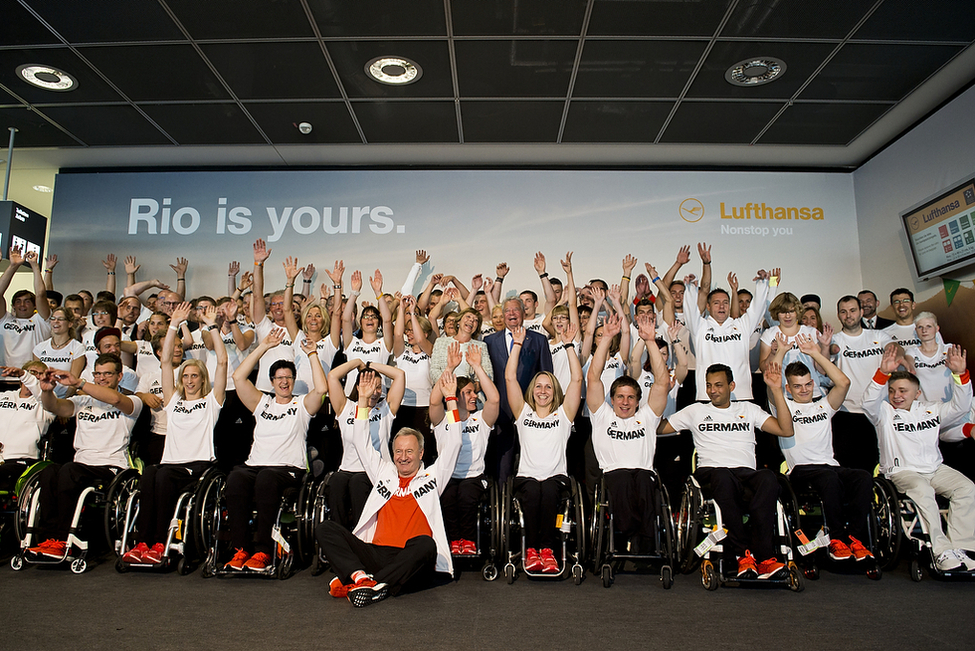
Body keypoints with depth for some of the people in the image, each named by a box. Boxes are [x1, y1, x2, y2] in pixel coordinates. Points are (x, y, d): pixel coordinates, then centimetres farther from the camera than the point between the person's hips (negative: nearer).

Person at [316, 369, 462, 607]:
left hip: (410, 563, -3)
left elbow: (452, 444, 11)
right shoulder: (384, 473, 24)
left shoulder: (432, 477, 17)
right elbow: (362, 443, 25)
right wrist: (363, 400, 20)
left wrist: (451, 399, 8)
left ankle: (374, 584, -38)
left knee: (425, 543, -38)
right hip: (375, 554, 3)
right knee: (325, 529, -17)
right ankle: (360, 577, -37)